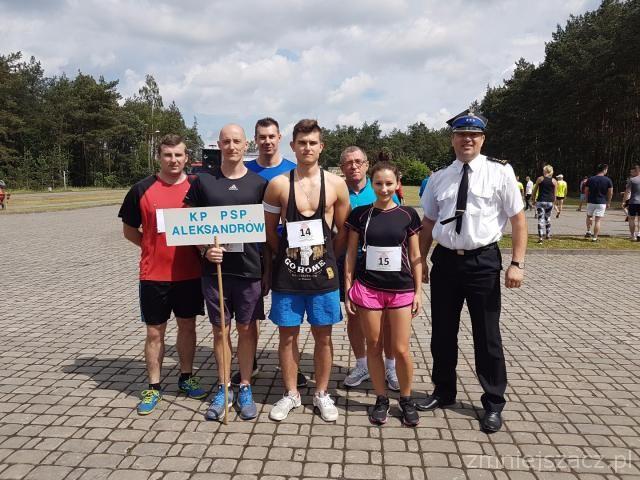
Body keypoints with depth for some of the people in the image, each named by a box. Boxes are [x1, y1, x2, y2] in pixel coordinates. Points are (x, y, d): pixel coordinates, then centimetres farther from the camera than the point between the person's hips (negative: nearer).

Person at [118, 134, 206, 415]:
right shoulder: (142, 189, -3)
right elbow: (129, 230, 6)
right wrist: (153, 246, -4)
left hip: (190, 273, 1)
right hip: (154, 274, -1)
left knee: (187, 326, 14)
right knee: (154, 332, 8)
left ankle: (186, 378, 32)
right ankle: (154, 387, 23)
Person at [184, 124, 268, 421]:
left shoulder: (259, 183, 3)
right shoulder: (203, 181, 3)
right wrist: (205, 250, -9)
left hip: (250, 270, 0)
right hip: (215, 269, 1)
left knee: (246, 329, 9)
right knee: (220, 330, 10)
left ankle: (245, 388, 24)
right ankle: (224, 388, 26)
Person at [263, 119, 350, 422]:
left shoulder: (336, 184, -1)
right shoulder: (278, 185, -2)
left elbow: (342, 231, 7)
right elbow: (270, 231, 6)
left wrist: (327, 259, 8)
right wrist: (287, 255, 8)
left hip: (323, 273, 0)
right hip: (287, 274, 0)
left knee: (323, 335, 10)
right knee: (287, 335, 9)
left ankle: (322, 394, 28)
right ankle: (290, 394, 27)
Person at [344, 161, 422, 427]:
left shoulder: (408, 215, 1)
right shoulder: (360, 214, 1)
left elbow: (415, 255, 6)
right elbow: (351, 253, 5)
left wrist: (418, 290, 3)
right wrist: (348, 289, 1)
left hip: (401, 289, 0)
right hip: (367, 288, 0)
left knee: (401, 349, 2)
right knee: (374, 346, 8)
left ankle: (406, 399, 23)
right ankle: (381, 399, 25)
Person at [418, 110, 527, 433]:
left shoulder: (500, 172, -4)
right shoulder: (438, 178, 6)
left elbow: (518, 219, -5)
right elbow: (428, 223, 11)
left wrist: (517, 263, -12)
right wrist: (421, 261, 7)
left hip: (483, 261, -3)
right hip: (445, 260, 4)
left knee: (487, 336, 7)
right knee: (442, 332, 15)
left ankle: (493, 404, 27)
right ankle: (443, 391, 36)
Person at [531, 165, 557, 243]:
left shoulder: (540, 179, -1)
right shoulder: (554, 181, 4)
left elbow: (534, 191, 4)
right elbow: (554, 194, 6)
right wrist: (553, 201, 18)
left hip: (540, 201, -3)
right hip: (550, 202, 3)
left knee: (541, 219, -6)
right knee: (548, 218, 20)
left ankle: (540, 237, -15)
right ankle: (547, 235, 32)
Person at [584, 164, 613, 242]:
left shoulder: (590, 179, 0)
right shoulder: (608, 180, -3)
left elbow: (586, 191, 3)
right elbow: (610, 193, -1)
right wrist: (608, 203, 10)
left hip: (591, 202, 2)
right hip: (601, 202, -2)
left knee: (589, 216, 26)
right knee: (598, 220, -1)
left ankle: (588, 231, 17)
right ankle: (595, 237, -1)